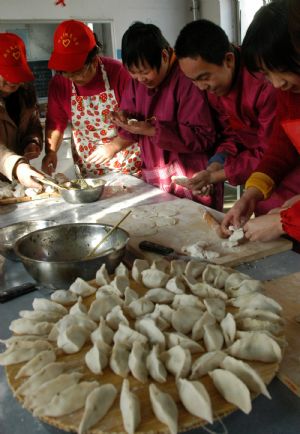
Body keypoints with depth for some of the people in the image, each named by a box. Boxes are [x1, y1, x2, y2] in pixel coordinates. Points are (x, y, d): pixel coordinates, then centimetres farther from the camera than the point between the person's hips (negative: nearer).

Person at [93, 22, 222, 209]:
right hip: (155, 180, 7)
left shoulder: (188, 78, -18)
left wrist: (152, 131, -23)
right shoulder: (137, 80, 7)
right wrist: (125, 117, -7)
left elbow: (203, 137, -21)